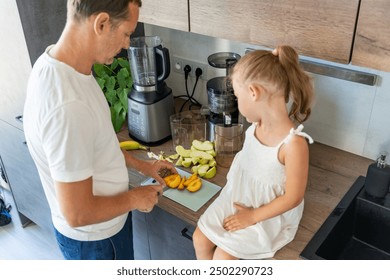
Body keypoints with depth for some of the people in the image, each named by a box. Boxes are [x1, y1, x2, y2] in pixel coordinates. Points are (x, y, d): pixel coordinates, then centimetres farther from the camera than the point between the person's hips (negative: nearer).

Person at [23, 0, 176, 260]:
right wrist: (135, 199, -16)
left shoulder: (60, 63, -8)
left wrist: (140, 164, 8)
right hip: (93, 237, -8)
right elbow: (77, 214, -31)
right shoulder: (67, 107, -39)